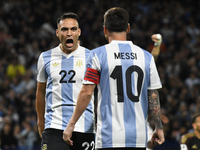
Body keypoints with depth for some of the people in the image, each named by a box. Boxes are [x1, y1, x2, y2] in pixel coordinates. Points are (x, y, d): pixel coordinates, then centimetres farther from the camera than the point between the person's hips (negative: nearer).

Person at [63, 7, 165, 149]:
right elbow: (153, 95, 7)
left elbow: (86, 92, -5)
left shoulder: (98, 55, -2)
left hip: (110, 138, -3)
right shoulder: (146, 57, 6)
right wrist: (159, 128, 15)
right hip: (139, 138, 3)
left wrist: (71, 124, 2)